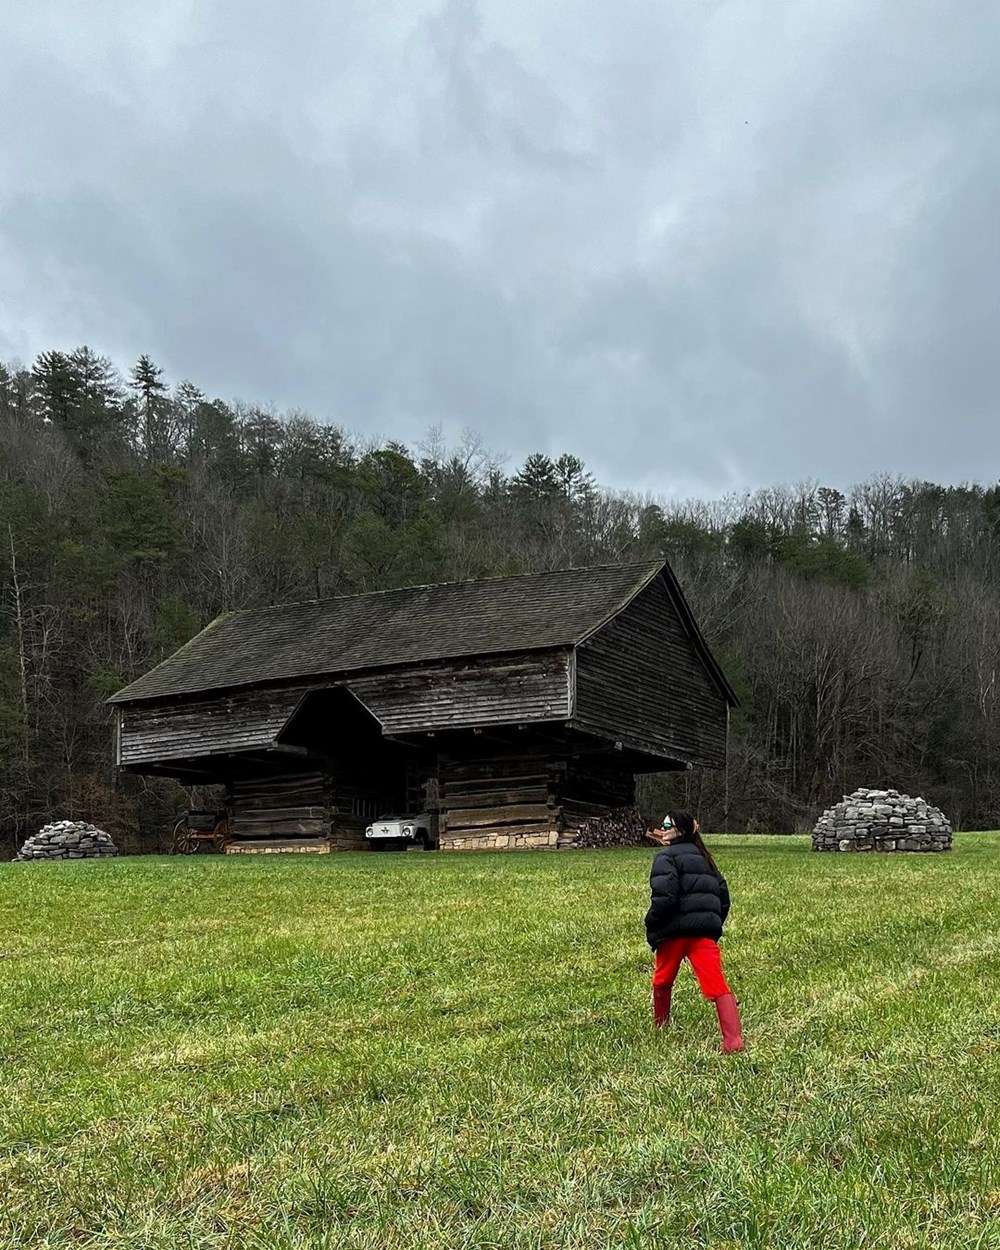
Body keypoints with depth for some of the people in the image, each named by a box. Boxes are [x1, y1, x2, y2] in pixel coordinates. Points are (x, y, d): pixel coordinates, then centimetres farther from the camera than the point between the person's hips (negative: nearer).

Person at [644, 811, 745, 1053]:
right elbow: (723, 895, 20)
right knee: (718, 985, -8)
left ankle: (660, 1028, 37)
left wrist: (651, 928, -6)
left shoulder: (666, 857, -3)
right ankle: (734, 1040, -24)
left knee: (663, 981, 20)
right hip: (705, 930, 5)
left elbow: (664, 897, -16)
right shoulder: (702, 857, 20)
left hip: (675, 929, -5)